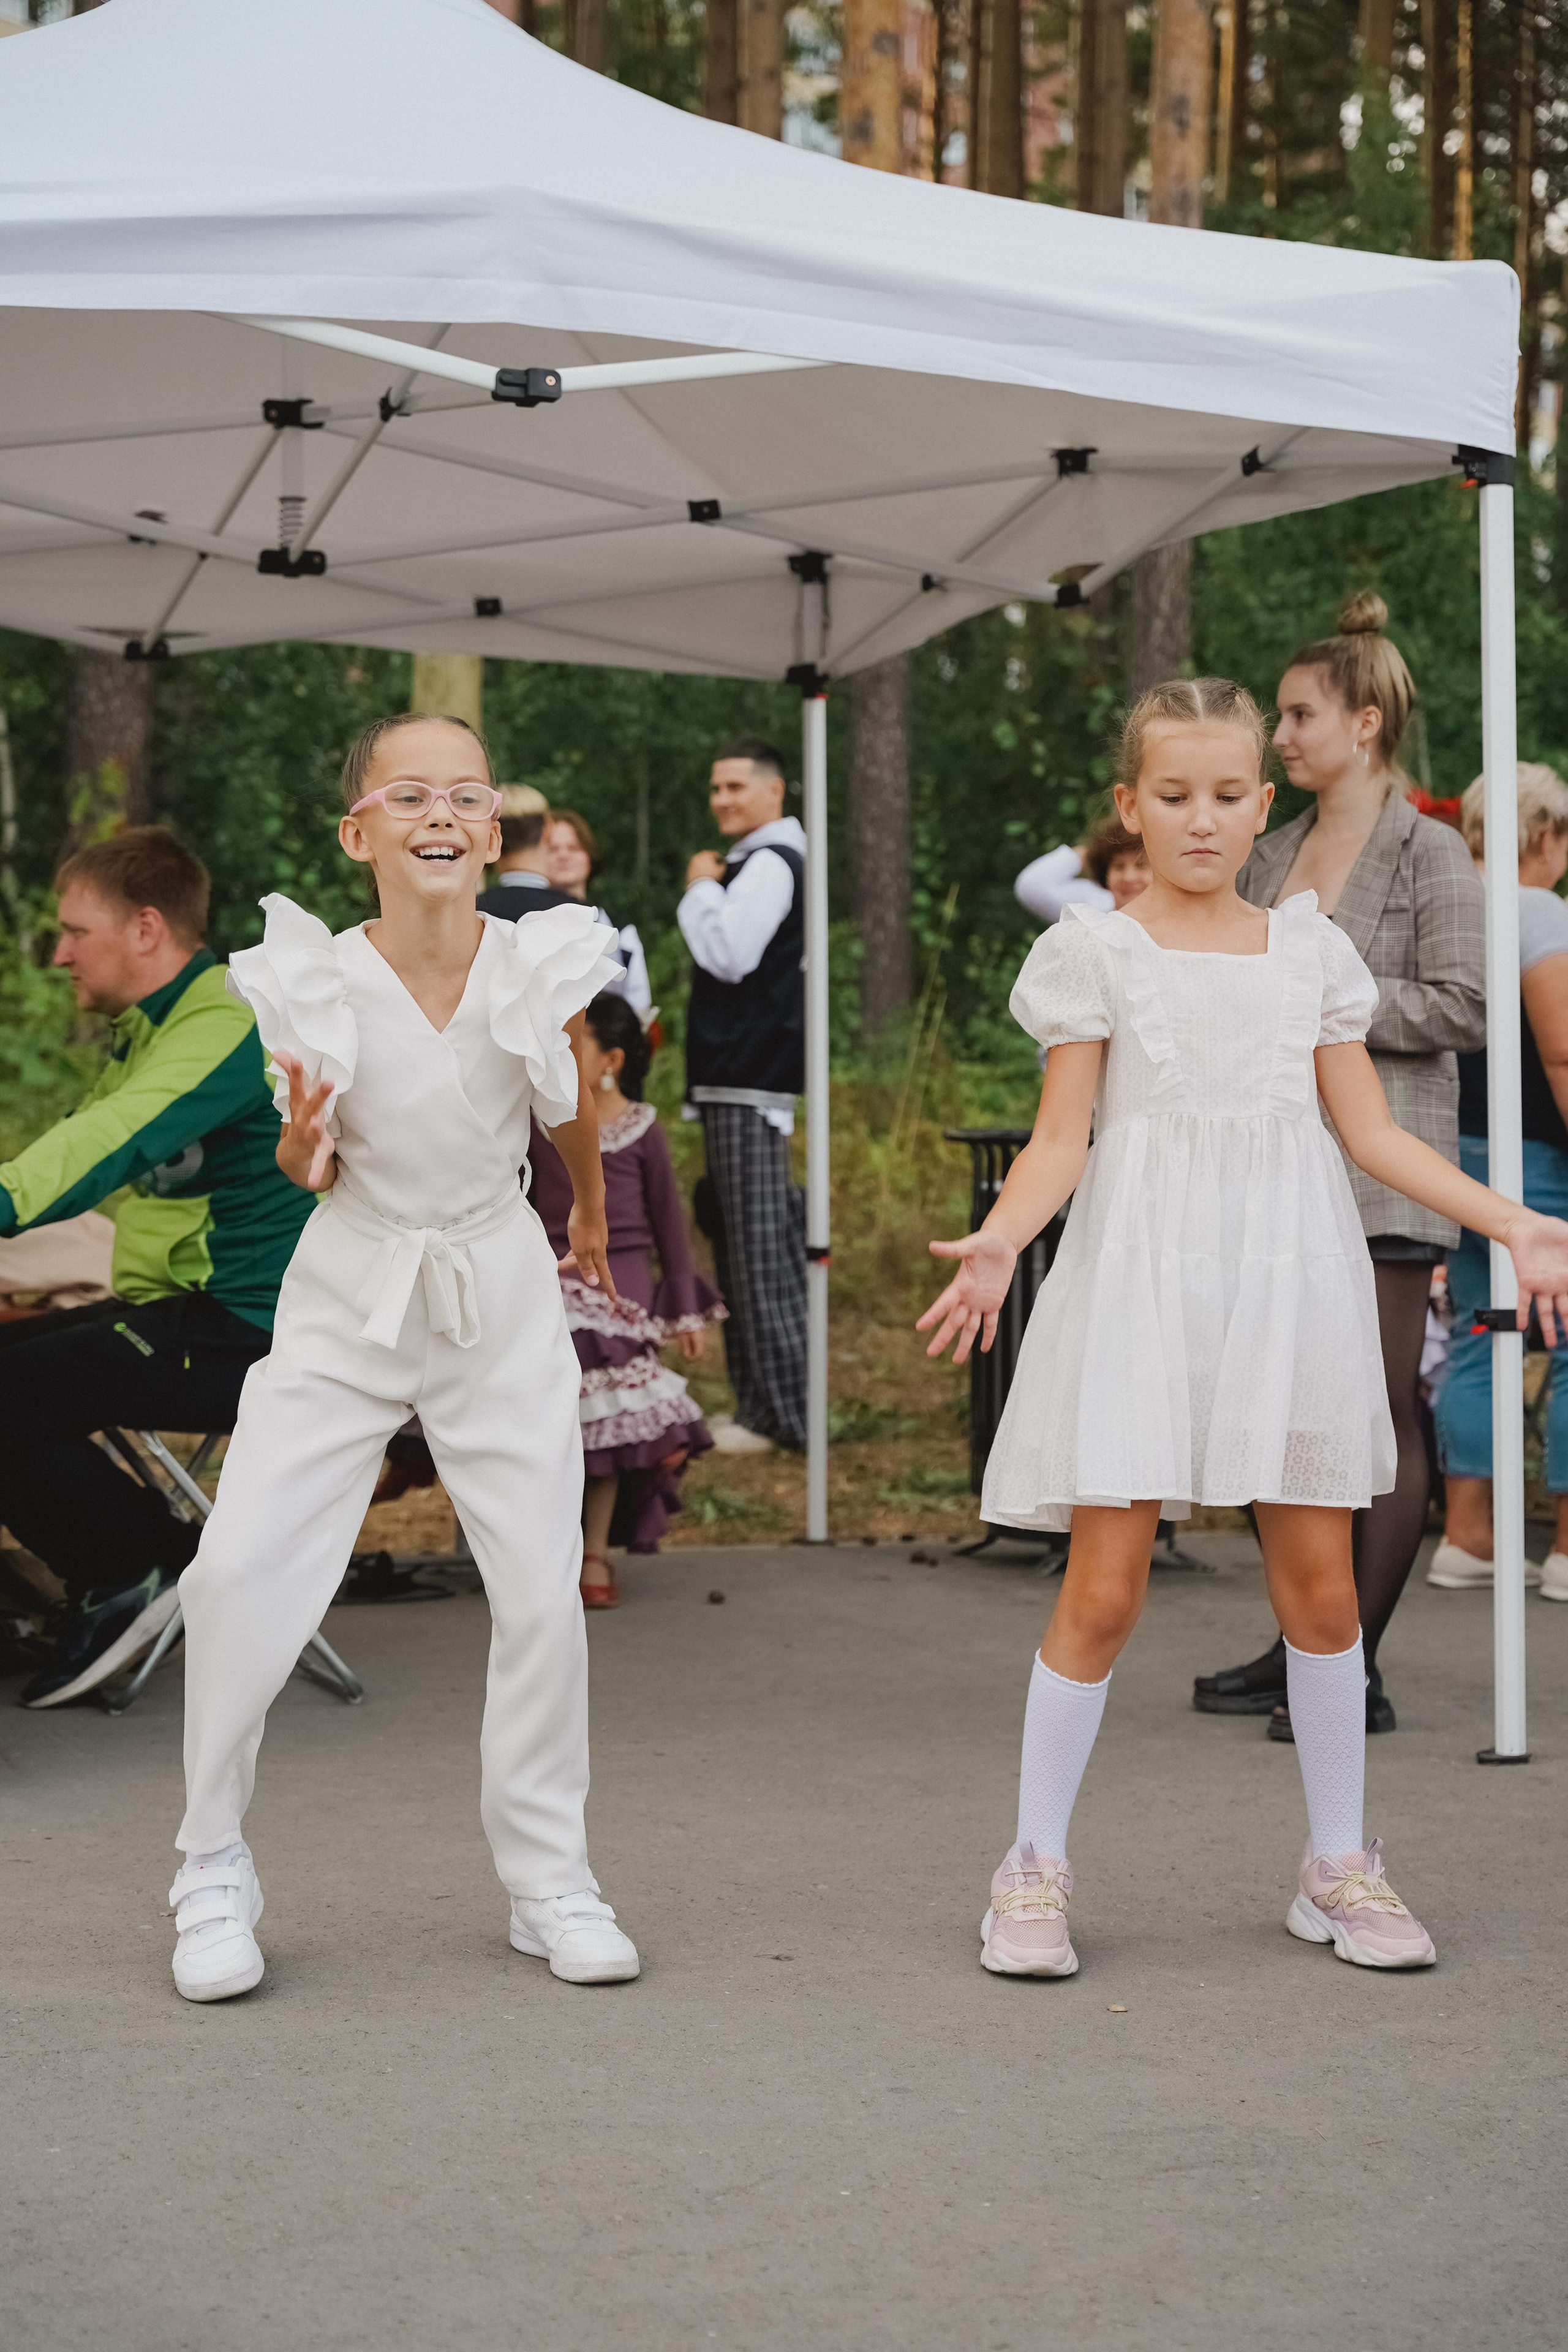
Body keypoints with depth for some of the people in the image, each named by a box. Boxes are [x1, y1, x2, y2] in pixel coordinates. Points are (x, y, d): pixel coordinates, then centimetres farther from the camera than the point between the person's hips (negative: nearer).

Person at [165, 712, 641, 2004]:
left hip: (500, 1291, 1)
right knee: (238, 1569, -11)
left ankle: (549, 1875, 14)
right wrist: (305, 1145, -24)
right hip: (351, 1291, 0)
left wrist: (591, 1218, 26)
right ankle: (216, 1873, 5)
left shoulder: (543, 967, -12)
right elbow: (308, 1163, 0)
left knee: (544, 1590, -4)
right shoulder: (314, 982, -13)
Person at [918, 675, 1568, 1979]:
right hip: (1142, 1280, -3)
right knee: (1105, 1587, -6)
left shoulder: (1311, 950, 11)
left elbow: (1372, 1131, 12)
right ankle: (1036, 1871, 8)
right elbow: (1061, 1139, 0)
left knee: (1320, 1580, 4)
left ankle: (1340, 1865, 19)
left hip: (1288, 1279, 3)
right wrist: (999, 1239, -19)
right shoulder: (1095, 952, 3)